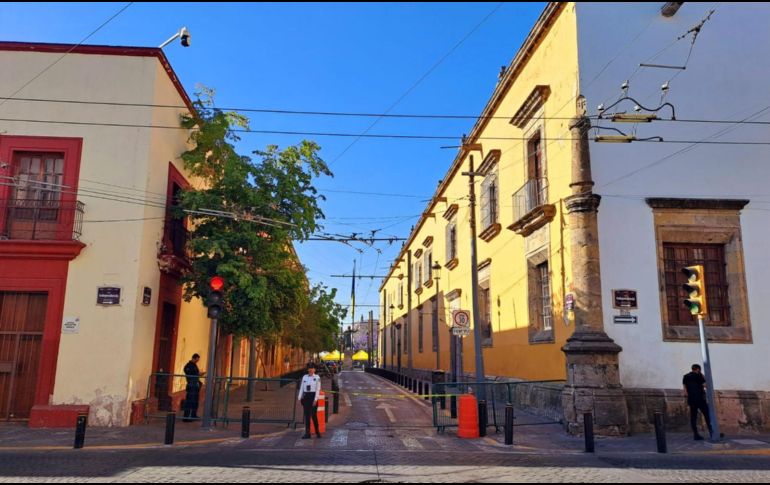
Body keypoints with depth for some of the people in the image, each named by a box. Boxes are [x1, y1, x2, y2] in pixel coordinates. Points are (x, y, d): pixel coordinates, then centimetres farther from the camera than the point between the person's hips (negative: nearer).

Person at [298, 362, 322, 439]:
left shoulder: (317, 378, -3)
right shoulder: (305, 377, 9)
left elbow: (318, 389, -7)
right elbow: (301, 388, 10)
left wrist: (315, 400, -14)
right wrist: (299, 398, 4)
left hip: (313, 396, -4)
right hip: (306, 396, 4)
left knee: (314, 415, -1)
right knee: (307, 415, 4)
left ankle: (317, 431, 17)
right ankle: (307, 433, 9)